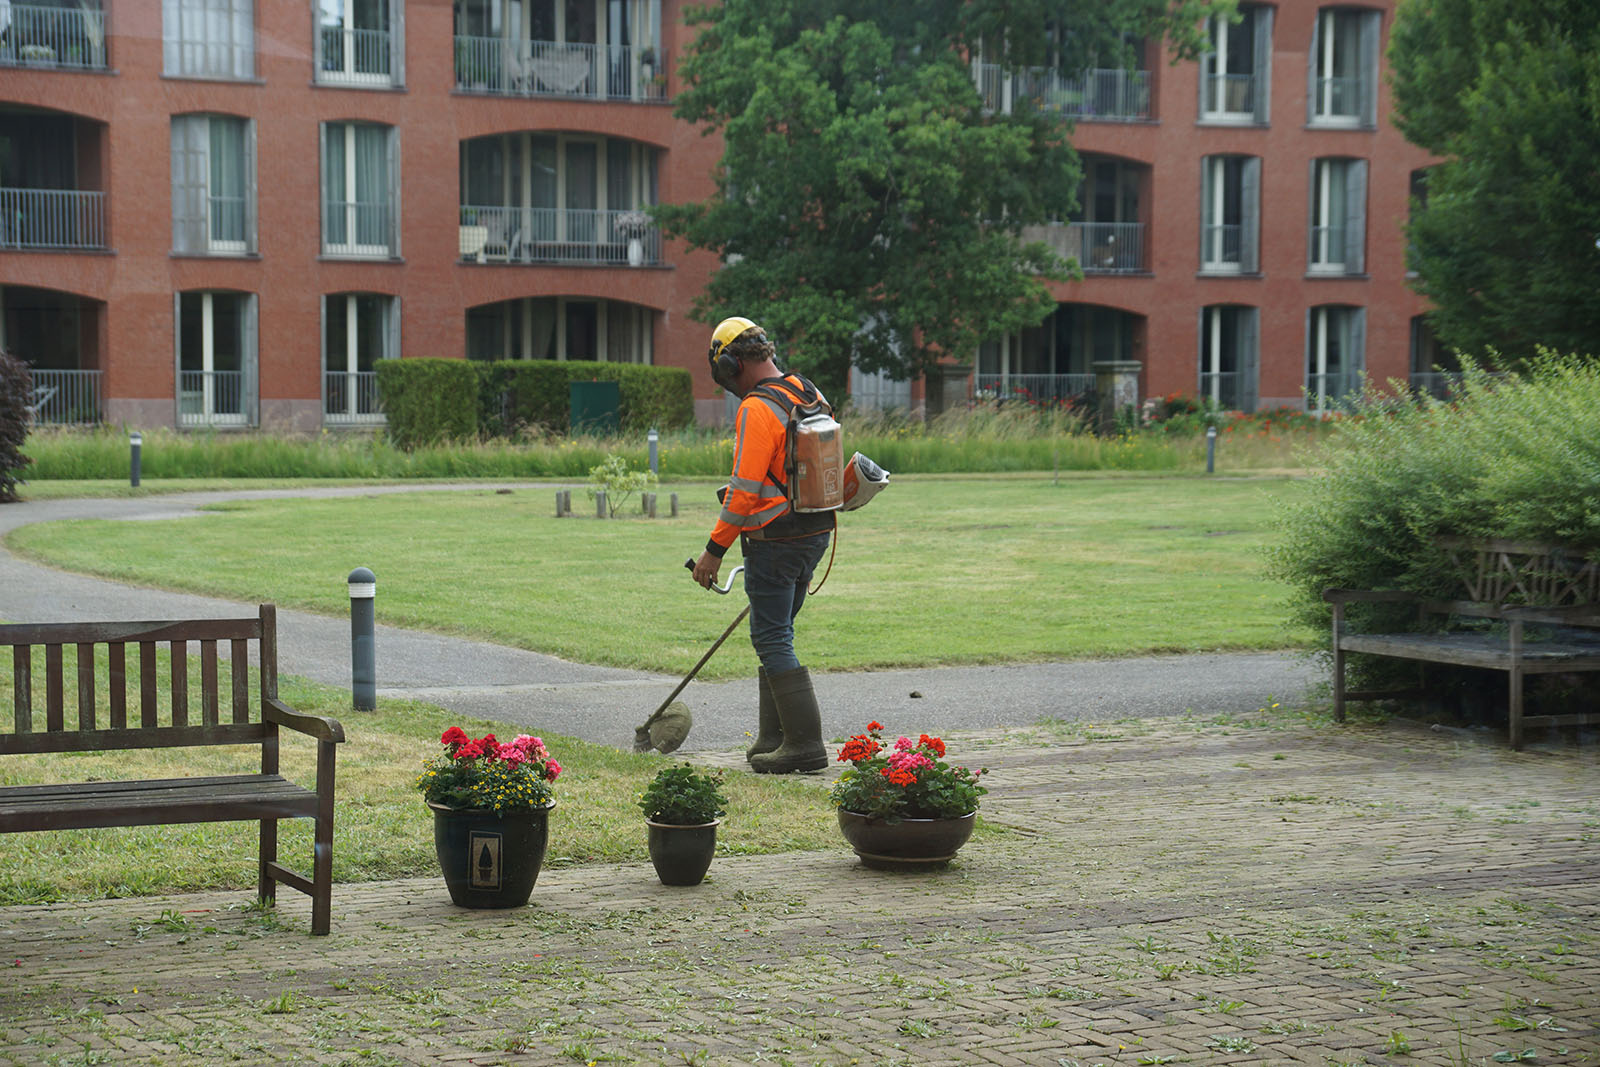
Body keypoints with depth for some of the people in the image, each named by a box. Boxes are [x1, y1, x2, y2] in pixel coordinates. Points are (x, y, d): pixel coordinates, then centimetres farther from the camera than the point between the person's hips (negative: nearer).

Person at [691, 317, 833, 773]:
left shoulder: (757, 410, -17)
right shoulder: (810, 396, 12)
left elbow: (745, 490, -20)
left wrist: (714, 549, -14)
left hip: (774, 541, -9)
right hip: (815, 534, 9)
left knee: (772, 639, -5)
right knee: (776, 634, 17)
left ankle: (805, 744, -7)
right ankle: (773, 739, 21)